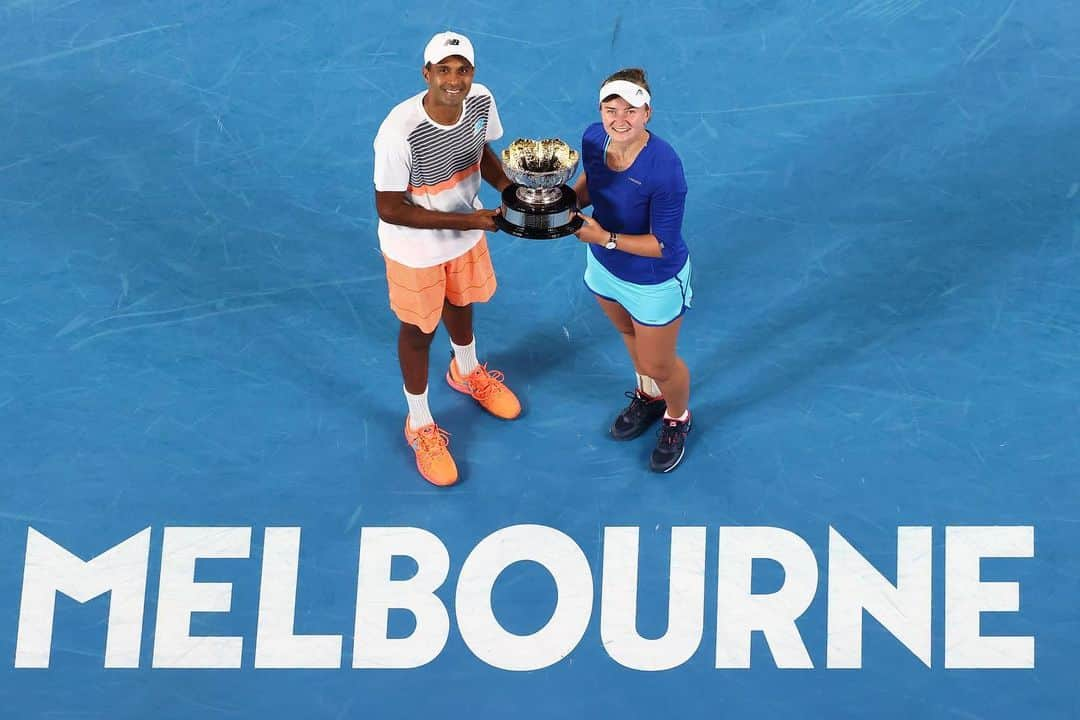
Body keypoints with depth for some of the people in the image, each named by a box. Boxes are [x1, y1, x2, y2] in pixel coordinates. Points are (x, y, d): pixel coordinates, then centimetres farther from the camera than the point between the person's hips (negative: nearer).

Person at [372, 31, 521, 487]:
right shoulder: (400, 132, -39)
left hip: (467, 231, 5)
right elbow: (389, 209, -29)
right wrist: (465, 221, -29)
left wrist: (508, 187, -17)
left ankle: (466, 372, 64)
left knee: (461, 304, 32)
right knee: (419, 331, 17)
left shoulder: (481, 102, -21)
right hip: (415, 248, -5)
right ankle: (419, 426, 42)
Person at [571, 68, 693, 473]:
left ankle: (677, 420, 50)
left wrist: (604, 238, -35)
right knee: (631, 337, 33)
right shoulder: (594, 138, -20)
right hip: (605, 269, 6)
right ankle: (648, 397, 63)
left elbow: (662, 245, -29)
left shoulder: (664, 167, -38)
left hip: (655, 282, -6)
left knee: (659, 365, 18)